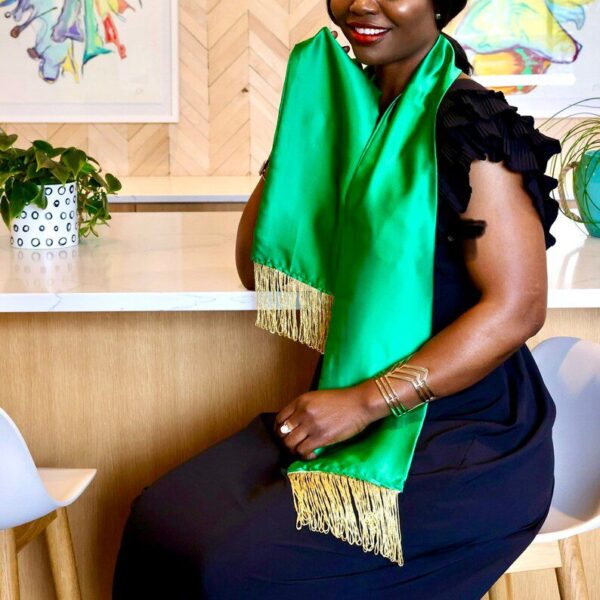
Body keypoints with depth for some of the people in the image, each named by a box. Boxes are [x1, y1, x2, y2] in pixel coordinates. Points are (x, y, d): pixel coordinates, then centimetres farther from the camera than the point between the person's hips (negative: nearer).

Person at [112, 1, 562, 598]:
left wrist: (364, 402, -22)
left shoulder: (470, 125, -13)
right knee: (159, 518, -6)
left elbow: (518, 309, -18)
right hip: (350, 407, 7)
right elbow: (258, 268, 10)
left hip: (462, 432, -7)